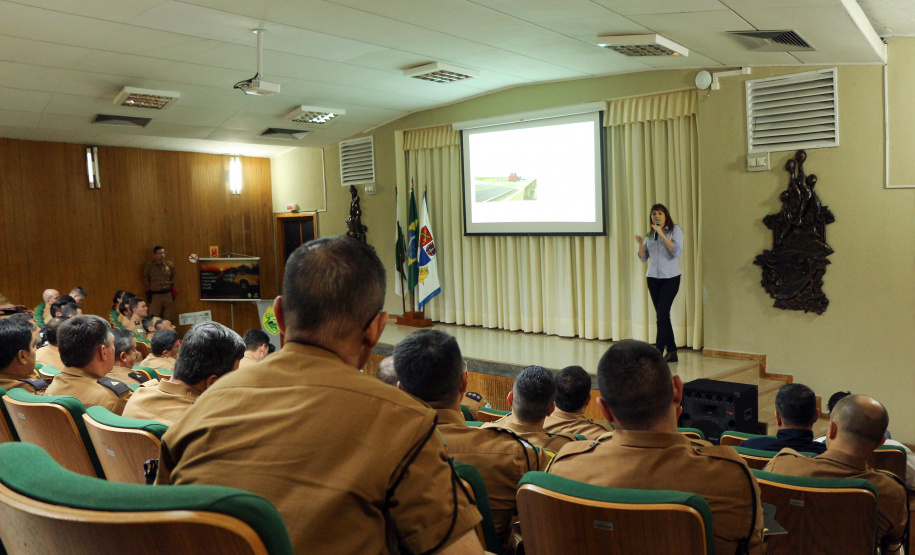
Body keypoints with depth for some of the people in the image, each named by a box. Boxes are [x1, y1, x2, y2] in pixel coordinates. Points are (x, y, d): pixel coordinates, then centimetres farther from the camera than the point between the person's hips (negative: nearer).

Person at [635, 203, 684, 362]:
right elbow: (643, 258, 12)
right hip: (653, 278, 5)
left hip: (670, 277, -5)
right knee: (662, 315, 6)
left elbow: (677, 251, -15)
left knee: (662, 314, -13)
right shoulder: (650, 235, 14)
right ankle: (672, 351, 14)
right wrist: (640, 244, -6)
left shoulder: (675, 230, -1)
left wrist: (662, 235, -21)